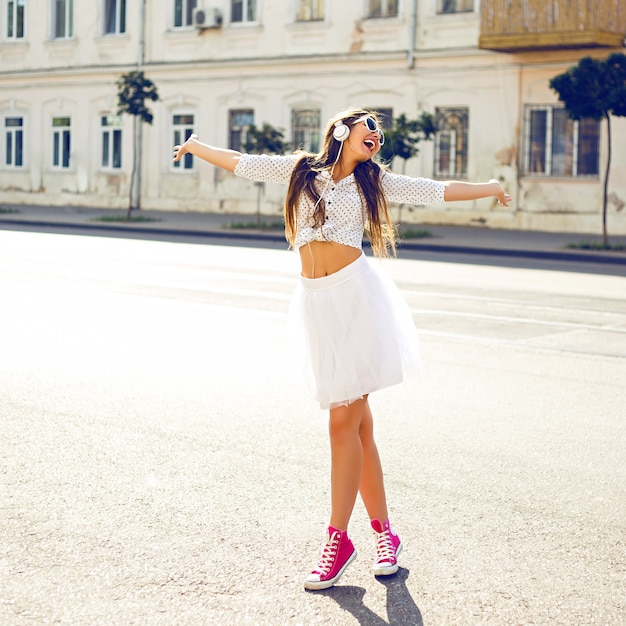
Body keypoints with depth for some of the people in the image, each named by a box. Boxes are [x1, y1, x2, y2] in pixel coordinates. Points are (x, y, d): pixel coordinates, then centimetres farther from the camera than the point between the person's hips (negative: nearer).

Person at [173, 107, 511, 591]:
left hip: (357, 294, -1)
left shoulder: (373, 182, 15)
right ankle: (385, 532, 11)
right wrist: (197, 146, 32)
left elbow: (436, 191, 20)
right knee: (356, 421, 2)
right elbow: (242, 164, 24)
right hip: (317, 301, 1)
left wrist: (489, 189, 21)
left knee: (344, 419, -8)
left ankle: (338, 539, -3)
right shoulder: (301, 169, 15)